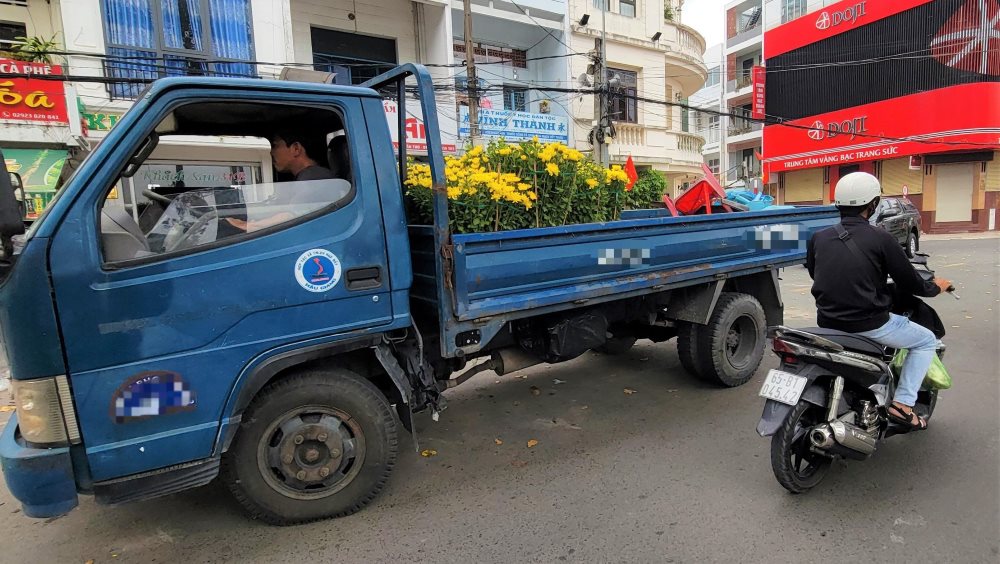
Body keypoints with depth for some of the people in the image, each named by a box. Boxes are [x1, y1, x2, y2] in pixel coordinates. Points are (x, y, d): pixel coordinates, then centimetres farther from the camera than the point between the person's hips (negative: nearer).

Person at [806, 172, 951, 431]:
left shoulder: (818, 238, 1)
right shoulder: (880, 239, -11)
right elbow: (909, 283, -3)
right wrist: (936, 287, 20)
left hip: (828, 323, 5)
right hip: (868, 324, -5)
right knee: (927, 340, 22)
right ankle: (902, 404, 12)